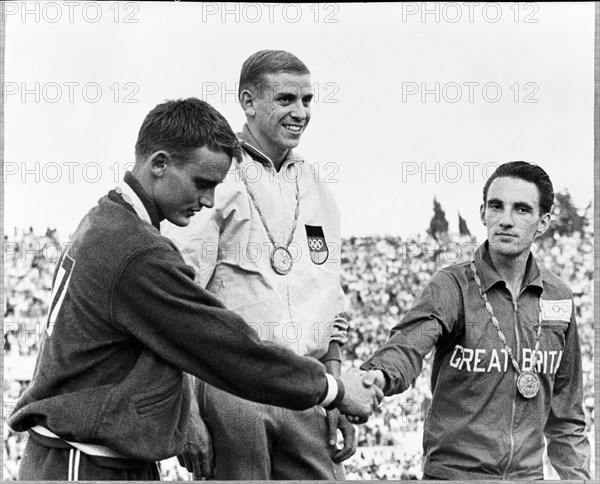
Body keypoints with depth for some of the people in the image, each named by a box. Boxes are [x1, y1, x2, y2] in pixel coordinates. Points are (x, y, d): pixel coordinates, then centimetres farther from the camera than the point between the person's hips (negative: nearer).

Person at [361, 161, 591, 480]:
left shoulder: (558, 298, 6)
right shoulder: (452, 287, -8)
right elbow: (409, 343, -28)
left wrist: (577, 476, 12)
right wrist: (379, 375, -48)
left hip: (528, 472, 4)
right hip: (453, 470, -4)